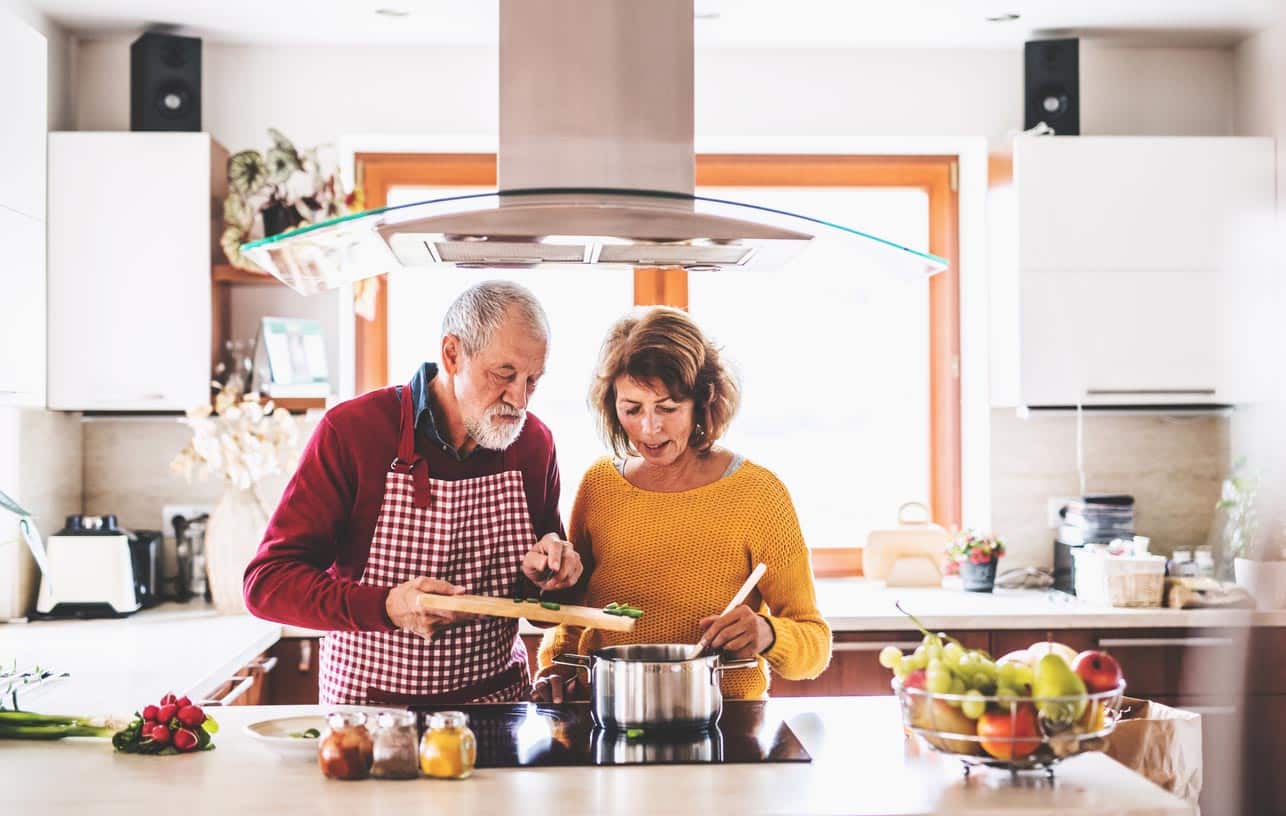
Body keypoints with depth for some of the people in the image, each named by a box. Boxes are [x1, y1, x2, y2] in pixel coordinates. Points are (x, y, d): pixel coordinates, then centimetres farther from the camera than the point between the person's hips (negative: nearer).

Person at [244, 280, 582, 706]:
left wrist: (548, 569, -5)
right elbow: (267, 582, -12)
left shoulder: (534, 442, 5)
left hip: (498, 702, 6)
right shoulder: (351, 431, -9)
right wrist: (387, 607, -27)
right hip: (369, 705, -5)